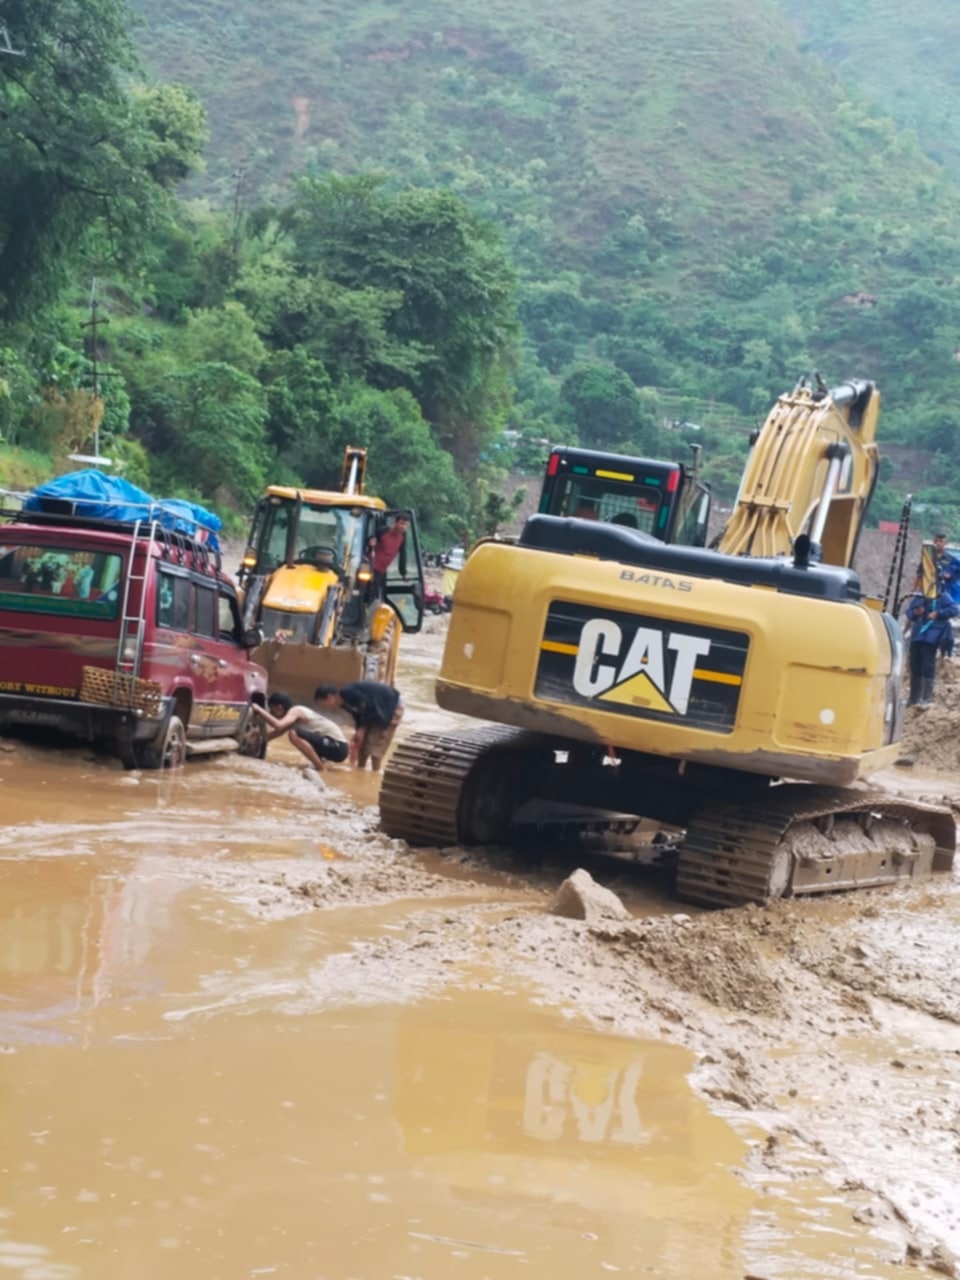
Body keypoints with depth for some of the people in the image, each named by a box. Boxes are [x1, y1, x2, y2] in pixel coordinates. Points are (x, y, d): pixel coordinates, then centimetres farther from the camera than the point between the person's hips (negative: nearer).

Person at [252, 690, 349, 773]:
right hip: (333, 745, 10)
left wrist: (259, 710, -19)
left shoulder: (295, 711, -12)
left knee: (294, 734, -25)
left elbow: (278, 725, -30)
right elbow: (276, 732, 23)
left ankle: (320, 768, -17)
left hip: (338, 747, -10)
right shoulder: (294, 714, 15)